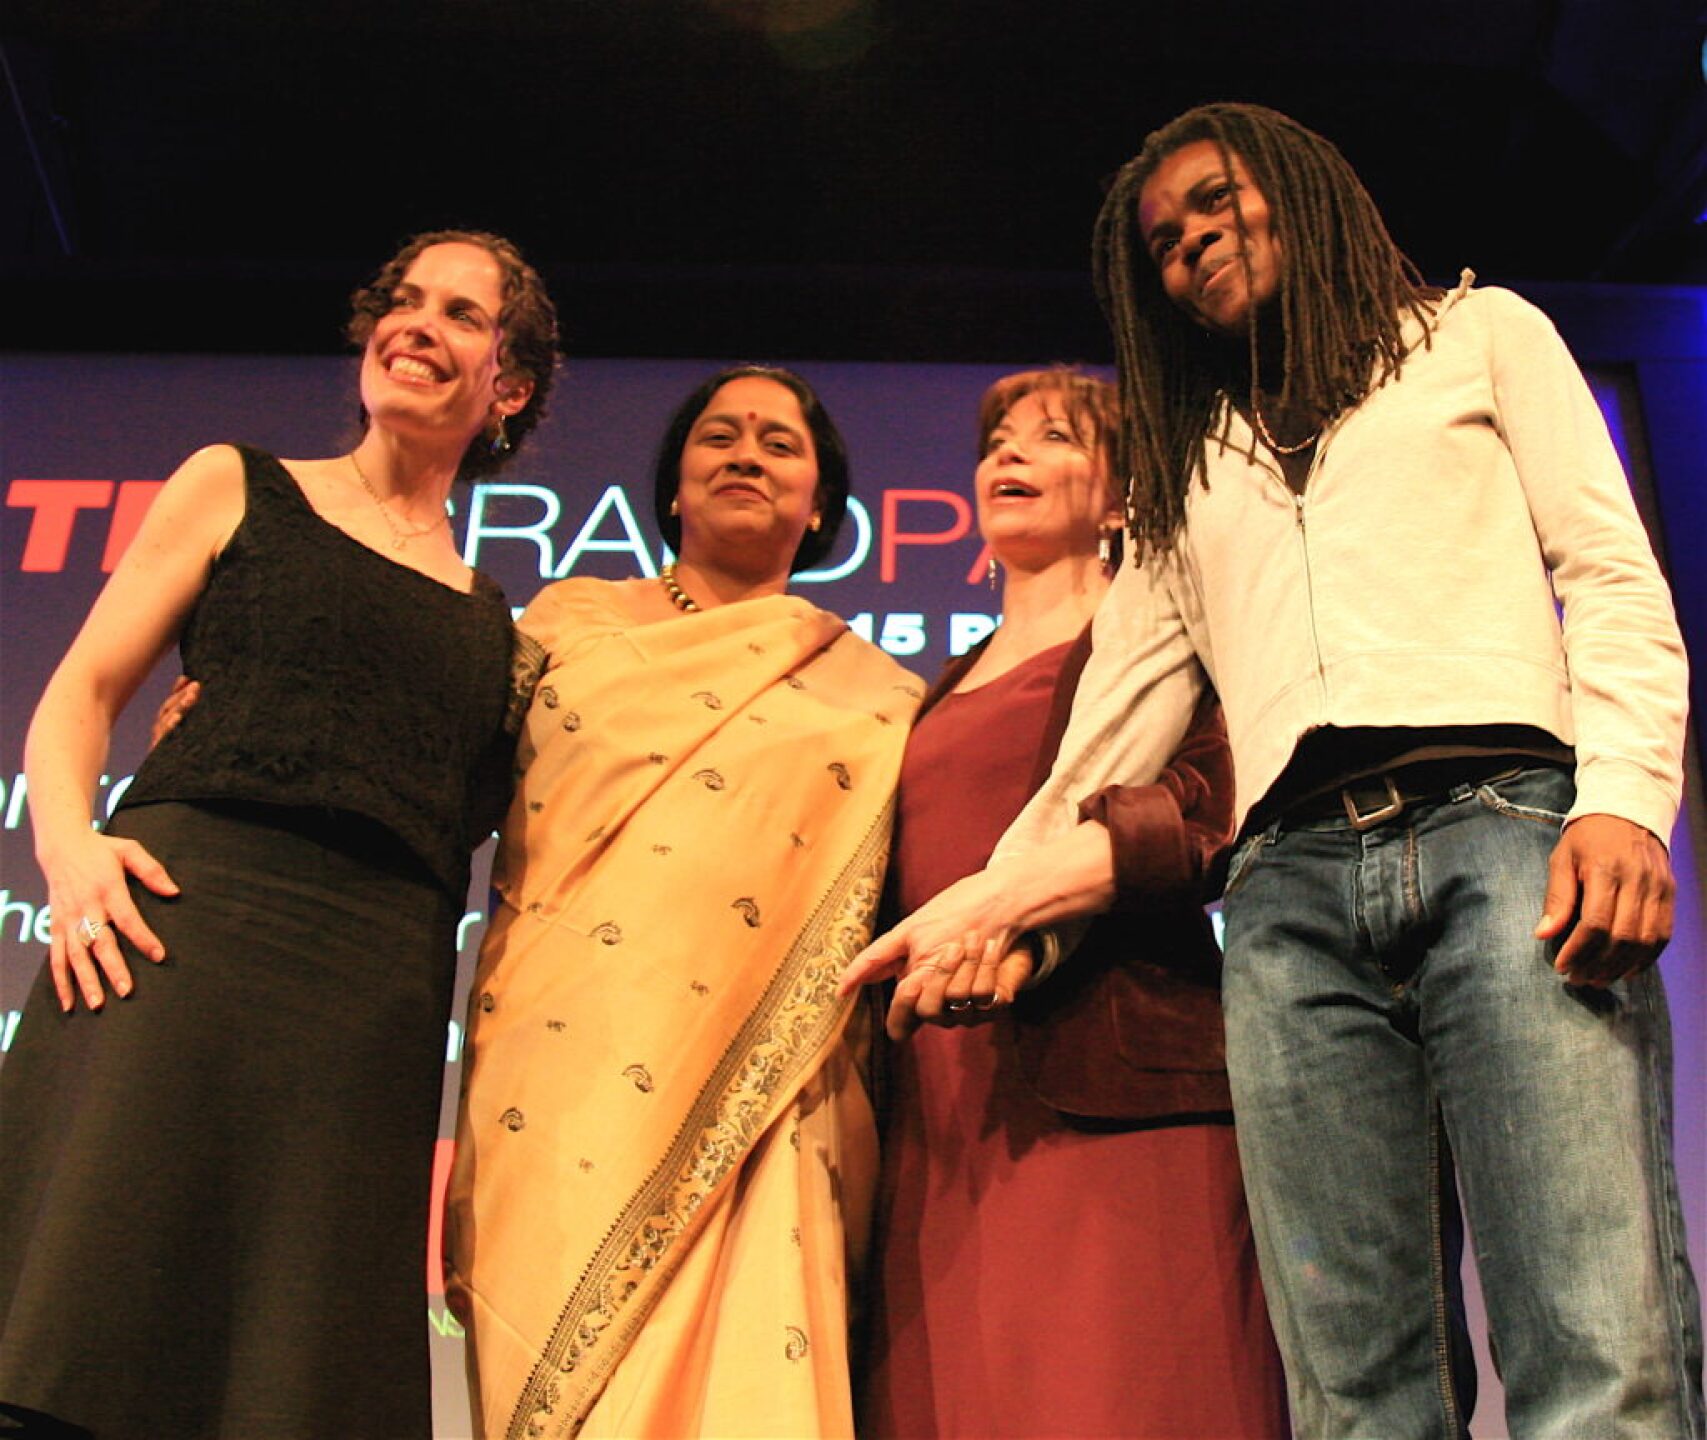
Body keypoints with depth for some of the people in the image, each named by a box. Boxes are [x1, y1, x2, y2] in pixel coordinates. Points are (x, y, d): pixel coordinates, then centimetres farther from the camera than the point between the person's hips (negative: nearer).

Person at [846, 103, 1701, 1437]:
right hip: (1290, 881, 3)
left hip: (1502, 822, -2)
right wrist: (992, 898, 13)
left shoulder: (1479, 332, 23)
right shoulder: (1187, 463, 32)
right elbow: (1121, 713, 24)